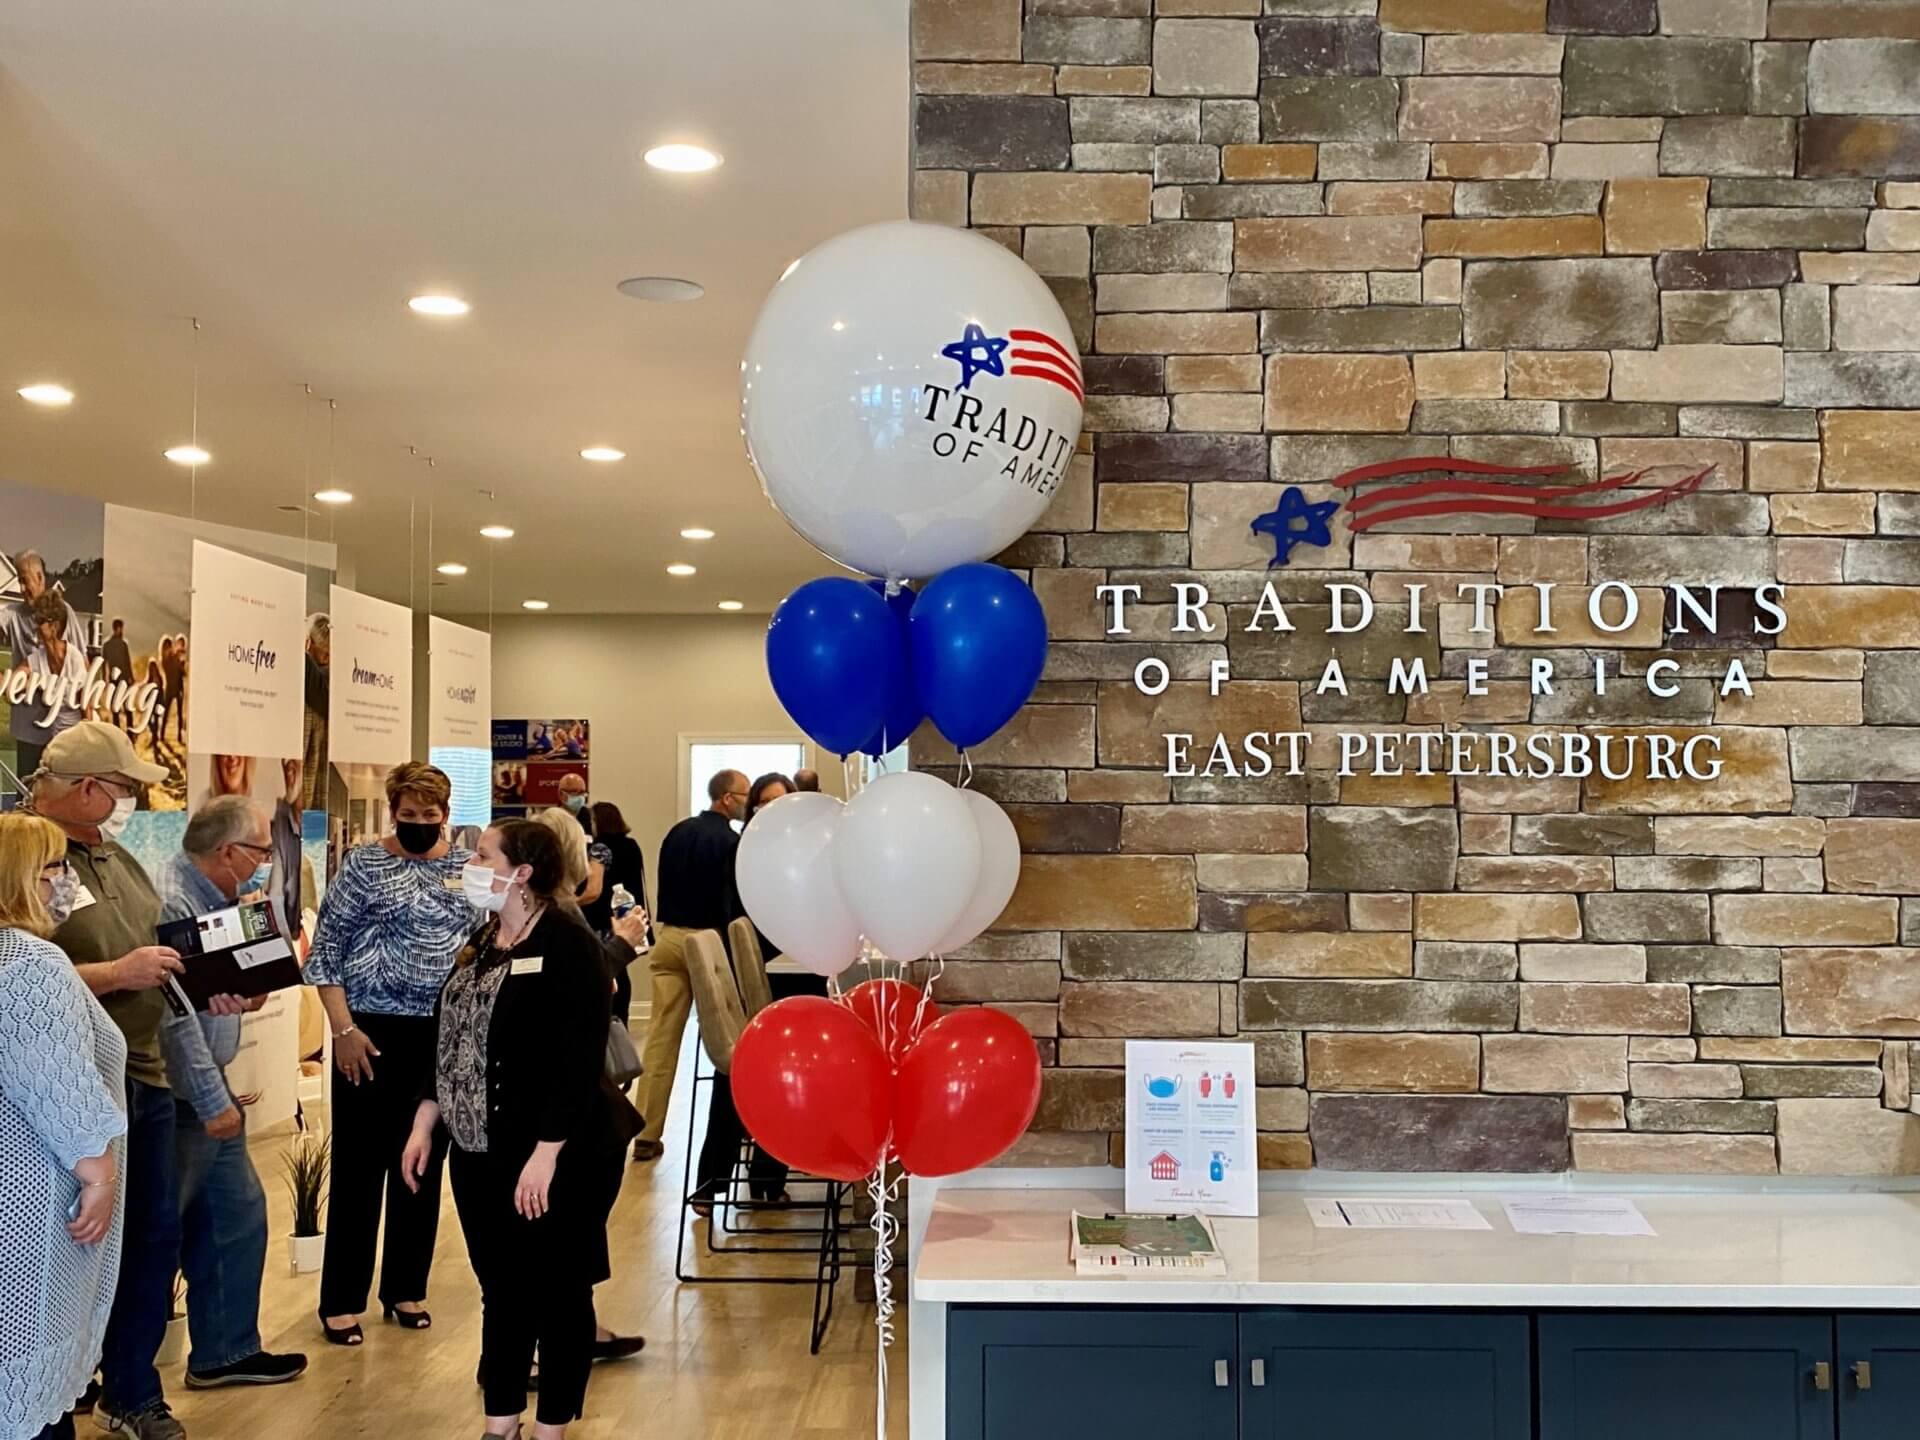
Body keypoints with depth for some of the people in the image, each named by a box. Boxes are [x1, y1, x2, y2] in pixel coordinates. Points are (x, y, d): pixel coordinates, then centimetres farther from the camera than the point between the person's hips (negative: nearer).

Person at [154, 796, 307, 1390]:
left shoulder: (213, 895, 9)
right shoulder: (170, 902, -22)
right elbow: (175, 1016, -25)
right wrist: (213, 1100, -21)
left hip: (208, 1089, 10)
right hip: (182, 1097, -10)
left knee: (238, 1214, 14)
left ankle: (227, 1351, 26)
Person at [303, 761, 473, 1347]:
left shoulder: (469, 867, 6)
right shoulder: (363, 865, -4)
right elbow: (325, 953, -4)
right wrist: (343, 1029, -11)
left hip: (445, 1036, 4)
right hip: (374, 1033, -3)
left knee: (423, 1166, 11)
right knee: (359, 1167, 1)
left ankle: (405, 1289, 23)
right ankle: (341, 1300, 11)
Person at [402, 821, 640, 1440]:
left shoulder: (568, 944, -16)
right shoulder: (482, 941, 10)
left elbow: (579, 1059, -21)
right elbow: (447, 1037, 17)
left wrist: (546, 1155, -23)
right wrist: (426, 1123, 11)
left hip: (554, 1156, -7)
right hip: (480, 1151, 8)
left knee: (557, 1292, 6)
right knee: (500, 1289, 16)